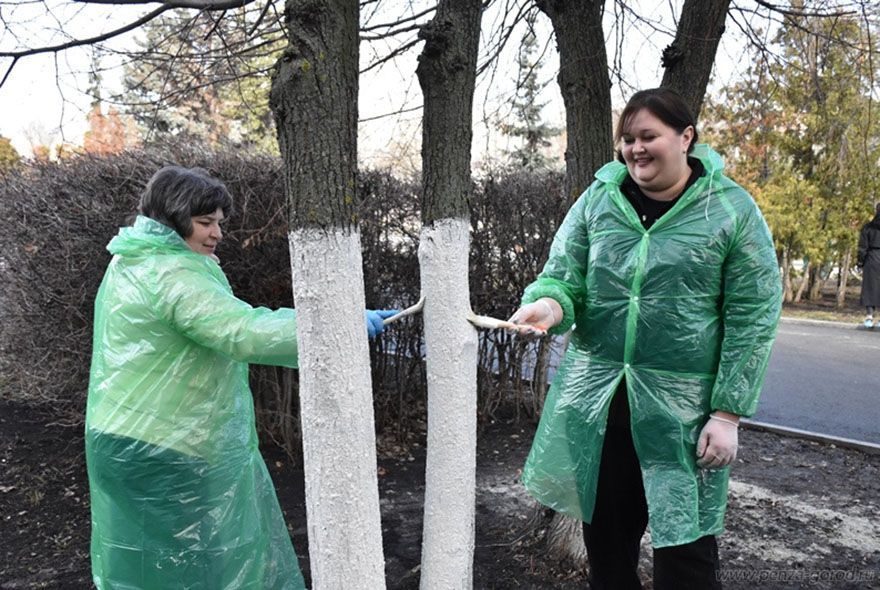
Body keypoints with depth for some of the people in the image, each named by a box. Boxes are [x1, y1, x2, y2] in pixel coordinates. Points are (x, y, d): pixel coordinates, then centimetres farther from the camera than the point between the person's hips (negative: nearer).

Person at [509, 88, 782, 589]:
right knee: (605, 534, 16)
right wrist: (549, 303, -23)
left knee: (686, 546, 6)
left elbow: (753, 317, -5)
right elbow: (563, 274, 1)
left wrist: (727, 413, -9)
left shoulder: (732, 210, -5)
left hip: (684, 407, -3)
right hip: (596, 399, 3)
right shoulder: (599, 199, 3)